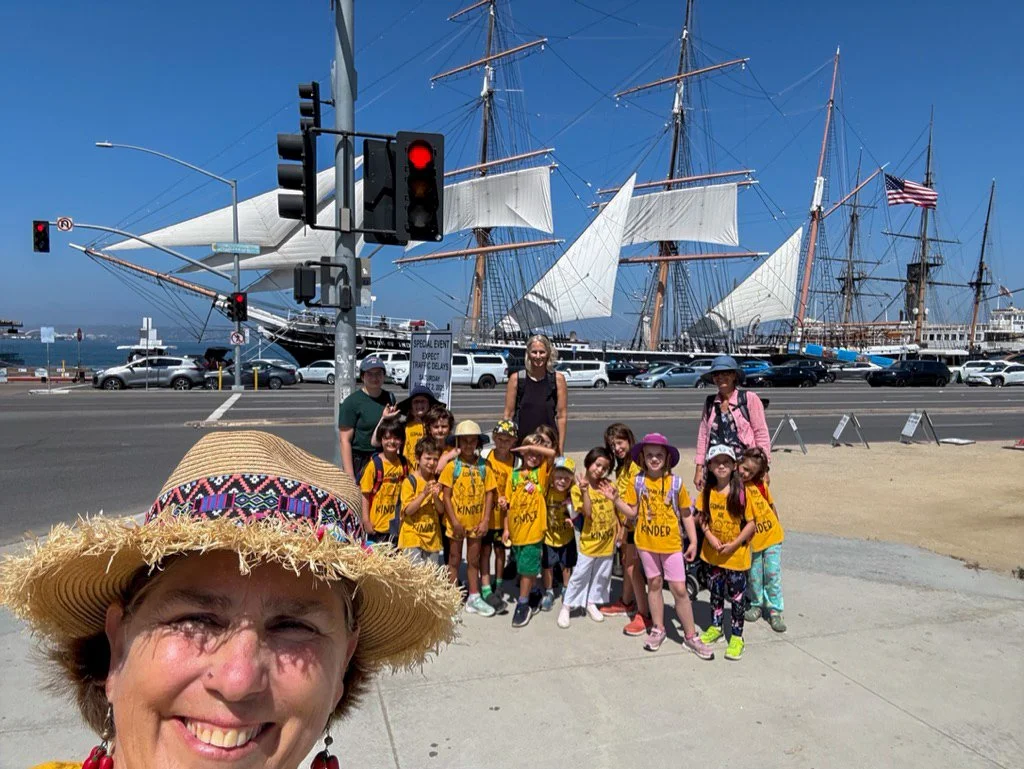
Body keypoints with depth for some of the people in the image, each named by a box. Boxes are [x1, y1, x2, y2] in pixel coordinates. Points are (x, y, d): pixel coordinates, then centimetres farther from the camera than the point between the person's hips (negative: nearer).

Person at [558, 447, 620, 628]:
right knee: (580, 575, 2)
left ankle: (592, 603, 32)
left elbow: (616, 509, 9)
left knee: (602, 575, 15)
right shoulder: (581, 487, -12)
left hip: (607, 540, 4)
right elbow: (587, 513, -21)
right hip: (589, 540, -4)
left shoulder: (608, 485, -1)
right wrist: (585, 491, -29)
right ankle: (567, 606, 15)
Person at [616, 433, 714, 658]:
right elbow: (632, 513, -3)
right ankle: (658, 629, 29)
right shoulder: (638, 482, -4)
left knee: (679, 589, 0)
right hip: (646, 542, 2)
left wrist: (693, 542, -1)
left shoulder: (676, 483, -7)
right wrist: (616, 499, -17)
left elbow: (686, 514, 0)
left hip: (672, 543, -1)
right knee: (654, 583, 14)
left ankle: (690, 636, 13)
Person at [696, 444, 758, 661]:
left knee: (737, 596, 6)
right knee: (715, 591, 18)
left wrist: (734, 544, -18)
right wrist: (710, 537, -14)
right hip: (713, 553, 4)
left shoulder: (741, 492, -15)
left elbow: (750, 523, -12)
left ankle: (737, 636, 20)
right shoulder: (707, 491, -4)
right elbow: (702, 518, 2)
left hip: (736, 554, -3)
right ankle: (715, 627, 36)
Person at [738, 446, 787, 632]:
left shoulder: (760, 484, -5)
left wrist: (777, 527, 15)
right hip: (751, 539, -2)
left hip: (772, 535, 2)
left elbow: (771, 505, 10)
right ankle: (756, 604, 33)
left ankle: (775, 610, 17)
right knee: (754, 576, 10)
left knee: (773, 574, 4)